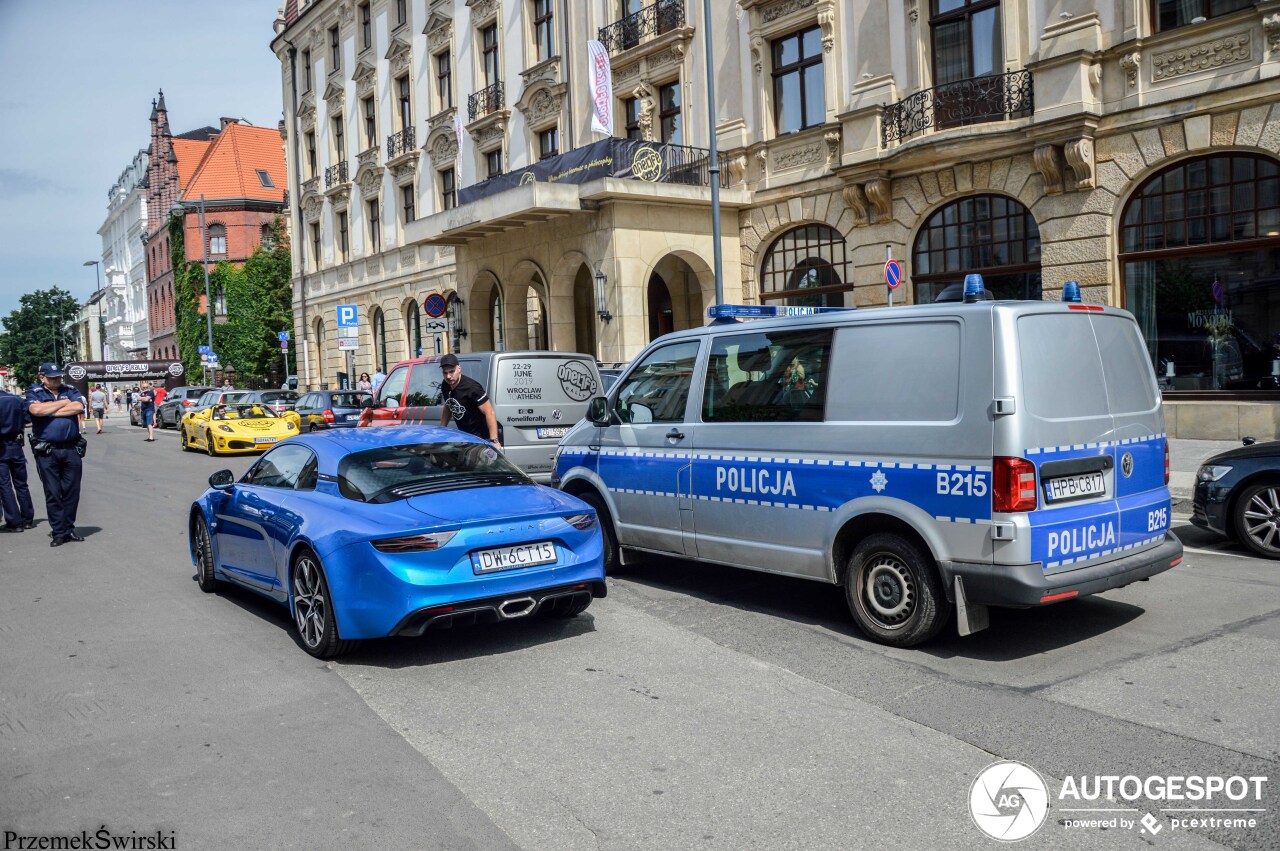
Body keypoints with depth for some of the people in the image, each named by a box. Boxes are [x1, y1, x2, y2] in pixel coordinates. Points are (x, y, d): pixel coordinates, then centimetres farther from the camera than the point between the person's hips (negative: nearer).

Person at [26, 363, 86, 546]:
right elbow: (36, 409, -17)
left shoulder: (70, 390, 10)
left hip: (71, 449, 2)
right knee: (53, 493, 2)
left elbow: (79, 407, -9)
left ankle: (69, 528, 17)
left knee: (72, 491, 6)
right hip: (46, 452, -2)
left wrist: (50, 410, -8)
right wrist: (63, 402, -6)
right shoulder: (34, 393, 4)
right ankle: (58, 532, 8)